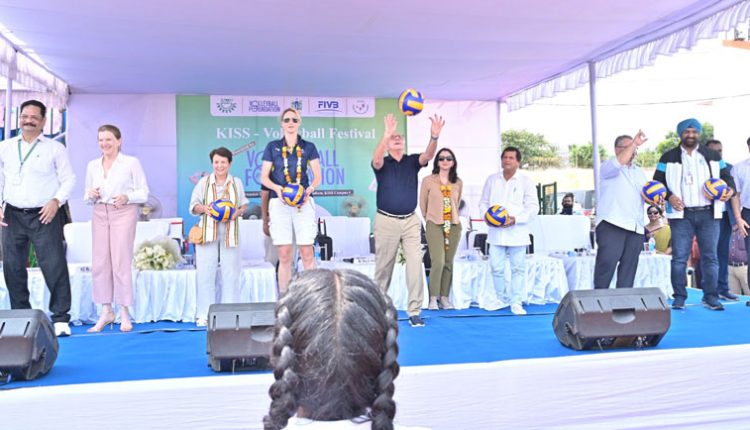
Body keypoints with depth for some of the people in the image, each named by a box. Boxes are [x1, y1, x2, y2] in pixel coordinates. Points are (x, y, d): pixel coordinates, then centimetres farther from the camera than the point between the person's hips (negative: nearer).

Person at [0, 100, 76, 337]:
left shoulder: (55, 148, 3)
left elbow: (68, 179, 1)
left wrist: (56, 201, -14)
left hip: (44, 215, -4)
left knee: (54, 266, -8)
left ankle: (60, 318, -2)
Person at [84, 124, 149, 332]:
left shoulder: (131, 163, 0)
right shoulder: (92, 165, 13)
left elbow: (143, 193, 0)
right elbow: (87, 197, 18)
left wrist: (127, 197, -17)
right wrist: (91, 195, -5)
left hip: (124, 214, -4)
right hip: (100, 214, 4)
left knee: (121, 263, -5)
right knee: (99, 263, 1)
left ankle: (124, 314, 5)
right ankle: (106, 311, 13)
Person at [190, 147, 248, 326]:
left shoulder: (237, 182, 10)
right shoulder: (204, 182, 7)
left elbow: (244, 205, 13)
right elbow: (193, 206, 7)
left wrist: (237, 212, -8)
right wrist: (204, 208, -14)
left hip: (230, 234, 1)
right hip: (207, 233, -1)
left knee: (230, 273, 2)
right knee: (205, 274, -2)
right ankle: (204, 314, 5)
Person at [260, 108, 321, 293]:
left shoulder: (308, 147, 10)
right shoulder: (272, 147, 10)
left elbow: (317, 176, 7)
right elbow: (264, 177, 8)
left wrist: (310, 189, -13)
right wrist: (277, 188, -12)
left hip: (303, 203, 0)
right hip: (279, 202, 0)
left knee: (307, 253, -6)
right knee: (284, 255, -2)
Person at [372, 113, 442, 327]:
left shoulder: (412, 161, 6)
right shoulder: (382, 163, 0)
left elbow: (428, 155, -14)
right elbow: (376, 159, -24)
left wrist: (434, 136, -35)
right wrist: (386, 134, -40)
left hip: (411, 221, 2)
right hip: (386, 221, -1)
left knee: (415, 264, -7)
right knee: (383, 266, 9)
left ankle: (415, 311, -2)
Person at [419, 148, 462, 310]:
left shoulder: (458, 182, 5)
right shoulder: (428, 181, -3)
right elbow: (423, 204, 6)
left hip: (453, 226, 3)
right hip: (434, 225, -3)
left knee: (448, 263, 5)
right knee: (438, 262, -12)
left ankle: (444, 297, 14)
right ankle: (433, 297, -1)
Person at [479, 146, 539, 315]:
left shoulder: (526, 180, 0)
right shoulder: (492, 179, 10)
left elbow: (533, 206, -4)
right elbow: (483, 202, 15)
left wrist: (516, 219, -17)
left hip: (517, 231, -2)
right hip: (496, 232, 3)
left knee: (518, 268, 2)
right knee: (496, 268, 4)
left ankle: (516, 302, 10)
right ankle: (501, 299, 22)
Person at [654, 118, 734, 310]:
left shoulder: (713, 156, 13)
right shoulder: (668, 158, 6)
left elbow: (727, 177, 17)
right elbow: (657, 182, 5)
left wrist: (730, 190, -4)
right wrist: (669, 197, -12)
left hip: (708, 214, 2)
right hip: (681, 215, -2)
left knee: (710, 257, 4)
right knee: (679, 258, -2)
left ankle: (710, 296, 11)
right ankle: (679, 297, 5)